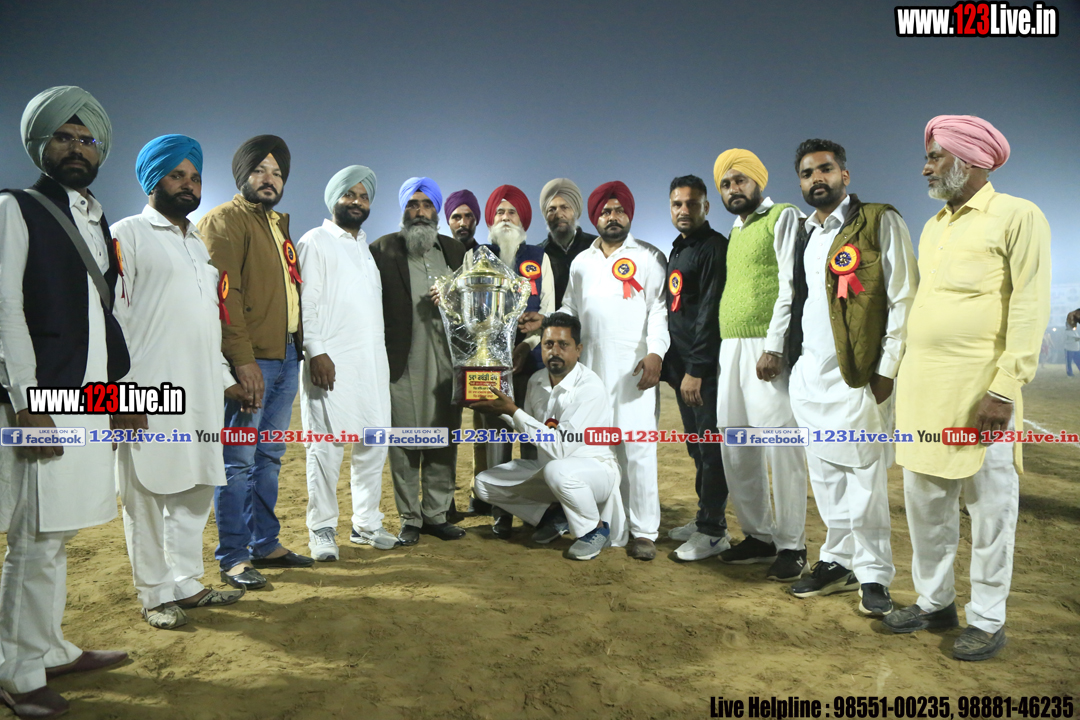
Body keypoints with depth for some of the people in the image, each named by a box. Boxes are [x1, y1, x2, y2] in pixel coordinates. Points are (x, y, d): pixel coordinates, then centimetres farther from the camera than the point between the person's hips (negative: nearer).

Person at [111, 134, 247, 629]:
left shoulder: (199, 243, 22)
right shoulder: (129, 234, -1)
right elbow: (113, 317, -8)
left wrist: (224, 377, 19)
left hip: (201, 393, 7)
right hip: (150, 392, -7)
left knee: (198, 487, 10)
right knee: (147, 493, 0)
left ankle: (185, 582, 22)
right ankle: (154, 595, 13)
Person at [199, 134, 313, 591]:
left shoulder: (279, 224, 22)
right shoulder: (224, 220, -4)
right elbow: (223, 294, -14)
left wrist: (302, 347, 14)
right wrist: (243, 359, -20)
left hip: (285, 357, 8)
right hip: (250, 360, -8)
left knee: (269, 457, 13)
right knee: (238, 460, -3)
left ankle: (265, 544, 23)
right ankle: (233, 558, 6)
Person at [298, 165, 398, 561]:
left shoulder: (367, 246, 22)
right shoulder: (315, 241, 2)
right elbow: (305, 302, -7)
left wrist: (381, 352, 13)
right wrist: (315, 352, -17)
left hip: (372, 359, 7)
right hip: (331, 360, -6)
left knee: (374, 441, 6)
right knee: (327, 443, -5)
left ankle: (366, 523, 17)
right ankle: (322, 529, 5)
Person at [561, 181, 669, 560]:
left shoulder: (649, 258, 7)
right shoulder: (581, 262, 19)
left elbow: (659, 308, -1)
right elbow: (570, 310, 23)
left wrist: (656, 352, -15)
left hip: (634, 369, -4)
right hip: (589, 368, 4)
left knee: (638, 450, -6)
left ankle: (644, 532, 2)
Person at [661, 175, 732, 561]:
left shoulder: (714, 248, -9)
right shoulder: (677, 250, 19)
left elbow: (710, 312, -17)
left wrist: (696, 369, -20)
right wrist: (674, 364, 15)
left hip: (705, 367, -9)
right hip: (683, 364, 9)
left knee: (710, 447, -4)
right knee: (697, 446, 14)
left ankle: (713, 531, 4)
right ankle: (706, 518, 25)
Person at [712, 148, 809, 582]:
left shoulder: (783, 218, 0)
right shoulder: (734, 232, 22)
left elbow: (791, 286, -10)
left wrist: (774, 347, -18)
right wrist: (728, 348, 13)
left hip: (766, 349, -8)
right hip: (731, 348, 8)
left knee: (781, 448, -7)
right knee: (736, 450, 8)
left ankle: (791, 546, 4)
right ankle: (758, 536, 20)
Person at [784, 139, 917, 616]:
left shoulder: (880, 222, -2)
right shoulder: (802, 232, 17)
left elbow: (902, 299, -7)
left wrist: (886, 370, -12)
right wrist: (788, 356, 8)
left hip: (857, 375, -6)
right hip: (808, 375, 6)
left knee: (864, 477, -1)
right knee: (825, 476, 10)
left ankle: (873, 576, 11)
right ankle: (839, 561, 22)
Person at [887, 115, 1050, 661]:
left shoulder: (1017, 217, -5)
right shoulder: (932, 228, 16)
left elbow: (1030, 306, -11)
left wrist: (1004, 389, -18)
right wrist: (904, 371, 12)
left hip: (980, 389, -7)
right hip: (921, 386, 7)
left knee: (989, 506, 3)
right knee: (924, 501, 12)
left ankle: (987, 620, 16)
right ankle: (934, 602, 27)